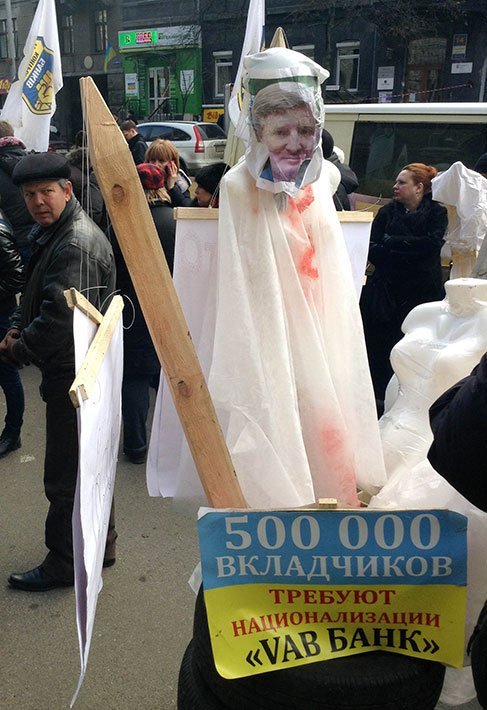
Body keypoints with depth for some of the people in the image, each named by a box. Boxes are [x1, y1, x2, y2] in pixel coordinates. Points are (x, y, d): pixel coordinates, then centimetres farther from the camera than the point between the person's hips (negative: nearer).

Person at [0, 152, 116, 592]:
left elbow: (60, 314, -26)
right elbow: (36, 295, 21)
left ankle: (64, 563, 17)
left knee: (65, 473, 1)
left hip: (73, 374, -11)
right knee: (86, 462, 21)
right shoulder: (52, 233, 13)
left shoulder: (77, 244, -21)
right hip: (75, 370, 11)